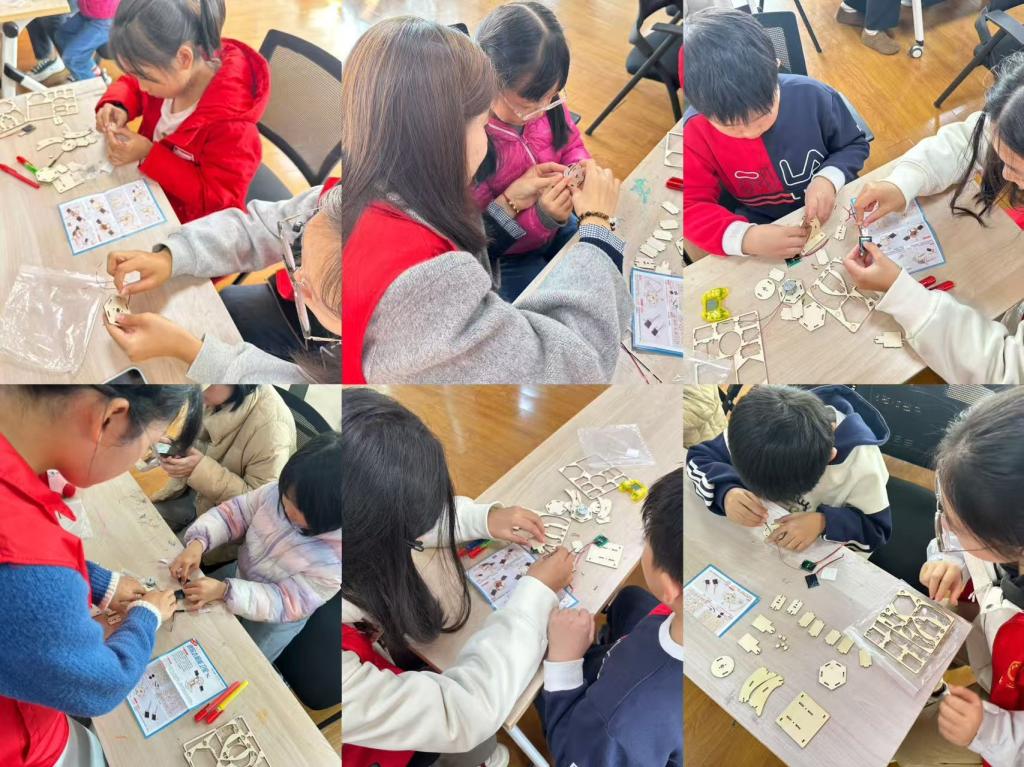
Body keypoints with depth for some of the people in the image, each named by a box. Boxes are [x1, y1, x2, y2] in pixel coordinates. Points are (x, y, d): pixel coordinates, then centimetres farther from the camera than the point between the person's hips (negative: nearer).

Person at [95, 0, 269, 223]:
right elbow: (131, 85, 11)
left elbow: (219, 197, -27)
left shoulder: (230, 122, -35)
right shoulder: (171, 71, -13)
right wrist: (116, 106, -13)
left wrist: (149, 155, -29)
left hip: (187, 223, -7)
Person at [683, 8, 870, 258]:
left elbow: (855, 144, 0)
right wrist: (745, 238, -37)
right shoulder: (696, 131, -21)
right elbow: (691, 206, -20)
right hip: (760, 227, -1)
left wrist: (829, 179, -22)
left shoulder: (813, 96, -17)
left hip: (834, 210, 1)